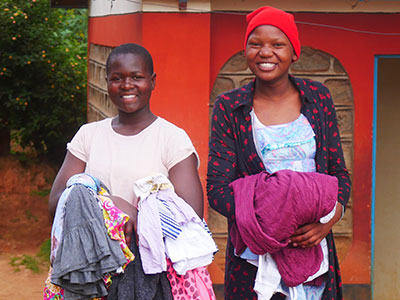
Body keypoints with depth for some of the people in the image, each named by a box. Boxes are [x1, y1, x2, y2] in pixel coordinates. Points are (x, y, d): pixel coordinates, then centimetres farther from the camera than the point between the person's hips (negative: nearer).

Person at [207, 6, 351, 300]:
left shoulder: (318, 98, 7)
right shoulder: (228, 108, 1)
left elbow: (339, 173, 9)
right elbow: (217, 189, -4)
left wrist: (330, 218, -11)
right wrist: (269, 221, -19)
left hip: (314, 251, 2)